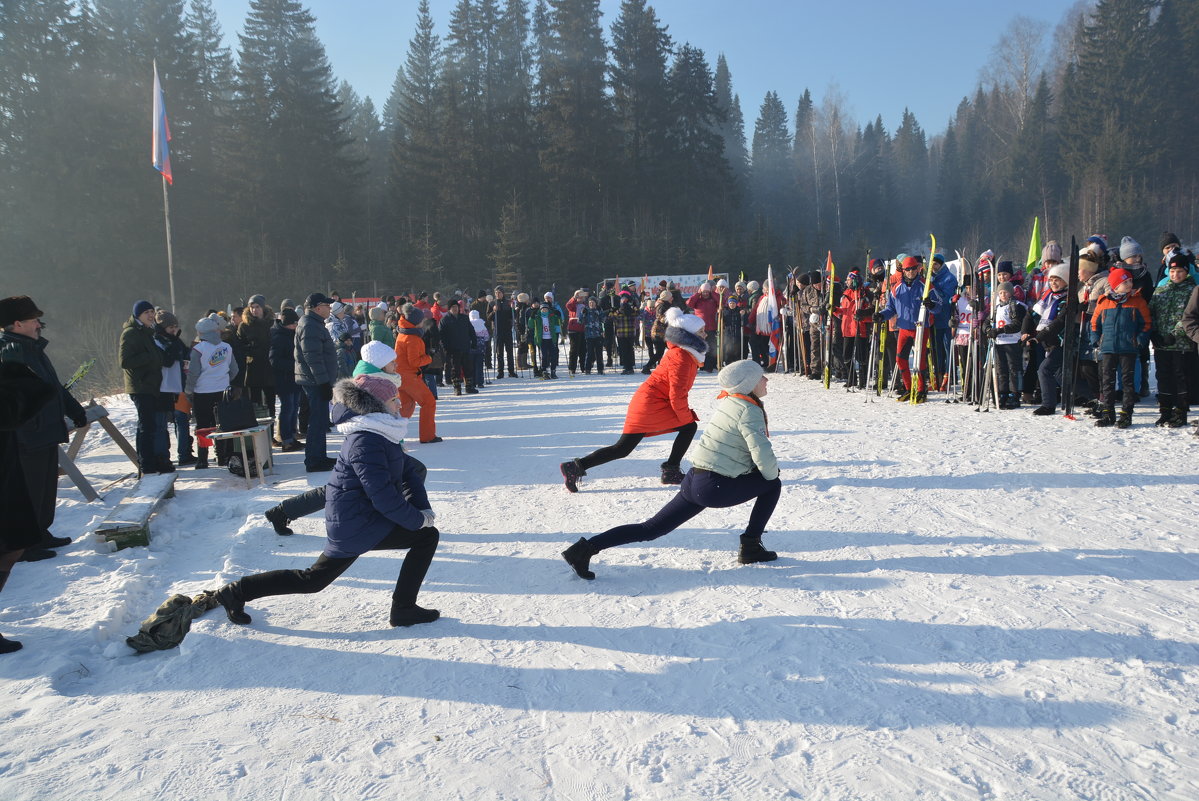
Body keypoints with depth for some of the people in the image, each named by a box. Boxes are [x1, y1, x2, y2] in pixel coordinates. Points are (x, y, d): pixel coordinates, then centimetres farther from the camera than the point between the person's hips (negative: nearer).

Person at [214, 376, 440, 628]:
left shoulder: (383, 432, 9)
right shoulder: (365, 442, -23)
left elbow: (408, 471, 12)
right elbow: (383, 496, -27)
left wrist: (423, 509, -1)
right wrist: (418, 519, -16)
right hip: (359, 525, -10)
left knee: (312, 579, 20)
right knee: (426, 536, -7)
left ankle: (238, 591, 25)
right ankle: (403, 609, 0)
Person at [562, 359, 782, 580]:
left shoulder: (729, 401, 15)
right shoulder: (749, 411, -12)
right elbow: (762, 453, -20)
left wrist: (768, 466, 19)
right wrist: (772, 472, 1)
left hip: (693, 479, 8)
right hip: (715, 487, -8)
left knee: (651, 529, 10)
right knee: (773, 485, 10)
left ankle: (586, 548, 3)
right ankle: (751, 548, 12)